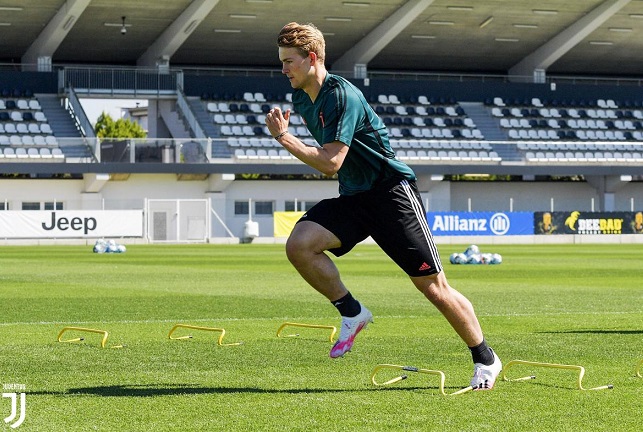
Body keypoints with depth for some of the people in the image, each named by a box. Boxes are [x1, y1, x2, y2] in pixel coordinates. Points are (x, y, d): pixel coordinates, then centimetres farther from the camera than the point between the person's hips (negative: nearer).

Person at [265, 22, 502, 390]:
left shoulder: (342, 96, -20)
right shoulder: (302, 99, 7)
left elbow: (330, 162, -25)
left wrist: (284, 137, -20)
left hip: (392, 191, -8)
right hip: (353, 196, 8)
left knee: (433, 285, -5)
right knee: (299, 245, -18)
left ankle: (486, 360, 10)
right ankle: (352, 313, 0)